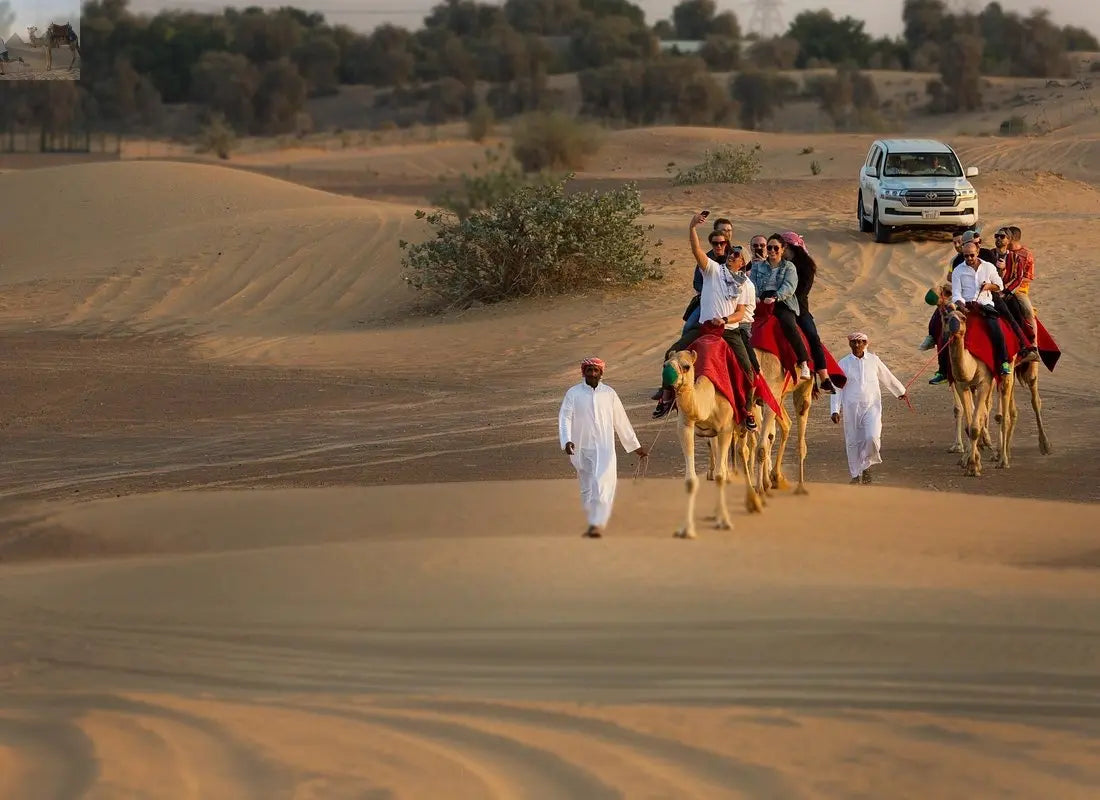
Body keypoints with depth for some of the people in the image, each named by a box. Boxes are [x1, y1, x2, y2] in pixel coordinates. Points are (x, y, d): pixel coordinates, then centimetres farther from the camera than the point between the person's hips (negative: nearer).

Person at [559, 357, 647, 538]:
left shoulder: (609, 394, 6)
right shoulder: (573, 394, 2)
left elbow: (621, 421, 13)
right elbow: (565, 418, -5)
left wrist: (635, 446, 18)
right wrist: (567, 440, -23)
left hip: (604, 449, -1)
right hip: (582, 449, 1)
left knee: (602, 487, -17)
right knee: (587, 489, 8)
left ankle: (596, 524, -20)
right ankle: (594, 521, 25)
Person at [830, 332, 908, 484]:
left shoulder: (873, 360, 4)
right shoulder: (844, 363, 0)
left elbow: (887, 378, 19)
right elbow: (837, 388, 1)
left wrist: (900, 391, 33)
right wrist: (835, 410, -6)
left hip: (871, 406, 0)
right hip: (851, 408, 0)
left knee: (872, 437, -19)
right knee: (853, 442, 4)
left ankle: (867, 464, 8)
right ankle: (856, 475, 18)